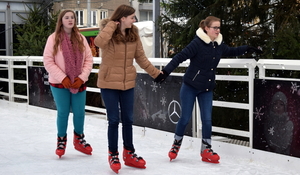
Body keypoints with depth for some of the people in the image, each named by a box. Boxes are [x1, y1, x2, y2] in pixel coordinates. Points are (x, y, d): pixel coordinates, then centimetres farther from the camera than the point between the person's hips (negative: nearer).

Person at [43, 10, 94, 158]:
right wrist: (63, 78, -14)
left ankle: (79, 139, 29)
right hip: (59, 84, -2)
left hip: (79, 83, 2)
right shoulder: (53, 38, -5)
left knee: (79, 113, 5)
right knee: (63, 112, 4)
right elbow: (48, 61, -8)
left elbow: (88, 60, 2)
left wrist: (82, 78, -10)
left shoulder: (81, 38, 3)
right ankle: (61, 140, 24)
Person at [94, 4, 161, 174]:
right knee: (114, 120, 1)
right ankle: (113, 155, 18)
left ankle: (129, 154, 26)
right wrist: (111, 25, -25)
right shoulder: (109, 33, -12)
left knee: (128, 119, 12)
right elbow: (99, 42, -36)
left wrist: (155, 72, 10)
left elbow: (141, 57, 10)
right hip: (109, 83, -4)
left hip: (128, 83, 5)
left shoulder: (133, 34, 2)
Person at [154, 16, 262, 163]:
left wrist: (247, 49, 16)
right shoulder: (197, 43, -17)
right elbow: (180, 57, -21)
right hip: (190, 87, -5)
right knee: (185, 118, 2)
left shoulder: (219, 45, 4)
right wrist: (165, 72, -29)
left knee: (207, 120, 1)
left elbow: (231, 52, 24)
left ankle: (206, 151, 13)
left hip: (207, 89, 5)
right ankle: (176, 145, 25)